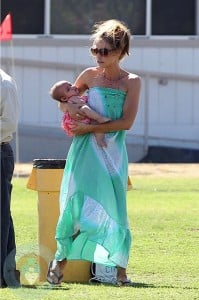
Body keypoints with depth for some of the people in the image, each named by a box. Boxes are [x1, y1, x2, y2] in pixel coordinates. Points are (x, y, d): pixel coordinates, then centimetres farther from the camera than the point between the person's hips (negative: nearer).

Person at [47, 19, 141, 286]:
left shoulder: (132, 82, -1)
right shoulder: (90, 76, 6)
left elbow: (126, 122, -9)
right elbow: (63, 99, 20)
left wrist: (90, 128, -13)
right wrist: (68, 106, -4)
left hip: (113, 153, -1)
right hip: (86, 151, 1)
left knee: (114, 208, 0)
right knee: (76, 202, -8)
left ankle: (120, 269, 6)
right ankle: (60, 259, 0)